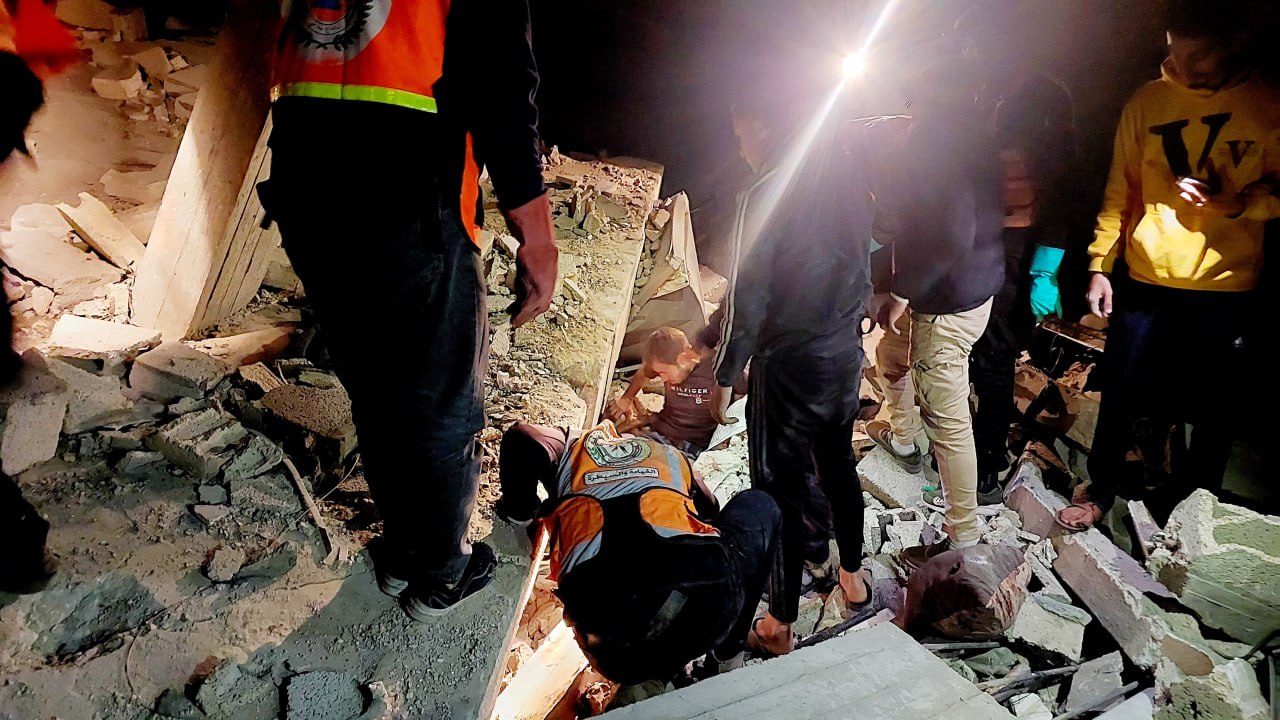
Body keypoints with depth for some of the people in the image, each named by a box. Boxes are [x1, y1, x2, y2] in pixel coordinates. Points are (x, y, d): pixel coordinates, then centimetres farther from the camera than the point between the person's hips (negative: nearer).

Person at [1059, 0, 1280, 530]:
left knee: (1215, 409, 9)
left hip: (1226, 288, 0)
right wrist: (1100, 265, 0)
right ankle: (1101, 494, 25)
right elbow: (1120, 190, 5)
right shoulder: (1147, 101, 3)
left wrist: (1237, 203, -17)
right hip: (1144, 281, 1)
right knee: (1121, 396, 7)